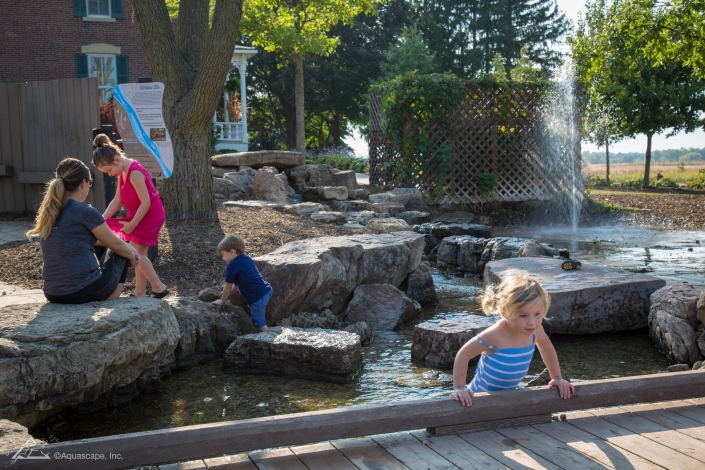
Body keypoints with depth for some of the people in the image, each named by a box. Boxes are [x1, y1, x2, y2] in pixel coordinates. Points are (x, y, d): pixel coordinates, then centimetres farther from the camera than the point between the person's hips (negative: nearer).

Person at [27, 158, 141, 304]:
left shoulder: (48, 212, 8)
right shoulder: (86, 212, -14)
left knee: (100, 247, 30)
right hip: (85, 291, -7)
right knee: (120, 253, 22)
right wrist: (133, 256, 21)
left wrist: (128, 248, 23)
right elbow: (116, 245, 0)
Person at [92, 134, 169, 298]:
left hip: (150, 216, -10)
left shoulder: (135, 173, -25)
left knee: (135, 252, -9)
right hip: (140, 215, 10)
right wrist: (102, 219, -4)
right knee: (139, 253, 11)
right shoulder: (123, 172, 5)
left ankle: (159, 287, -1)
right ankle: (140, 292, 17)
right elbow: (117, 201, 6)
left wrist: (131, 224, -19)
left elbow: (146, 202, -26)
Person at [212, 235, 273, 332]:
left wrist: (222, 302, 15)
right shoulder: (247, 259, 12)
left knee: (259, 323, 4)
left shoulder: (232, 266, -11)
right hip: (267, 291, 9)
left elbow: (228, 288, 0)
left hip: (258, 299, -9)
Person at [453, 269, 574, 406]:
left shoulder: (534, 330, -15)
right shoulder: (495, 335, -33)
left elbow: (547, 349, 9)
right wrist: (459, 388, -25)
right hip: (482, 397, -6)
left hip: (507, 395, 6)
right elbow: (463, 355, -24)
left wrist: (557, 378, 8)